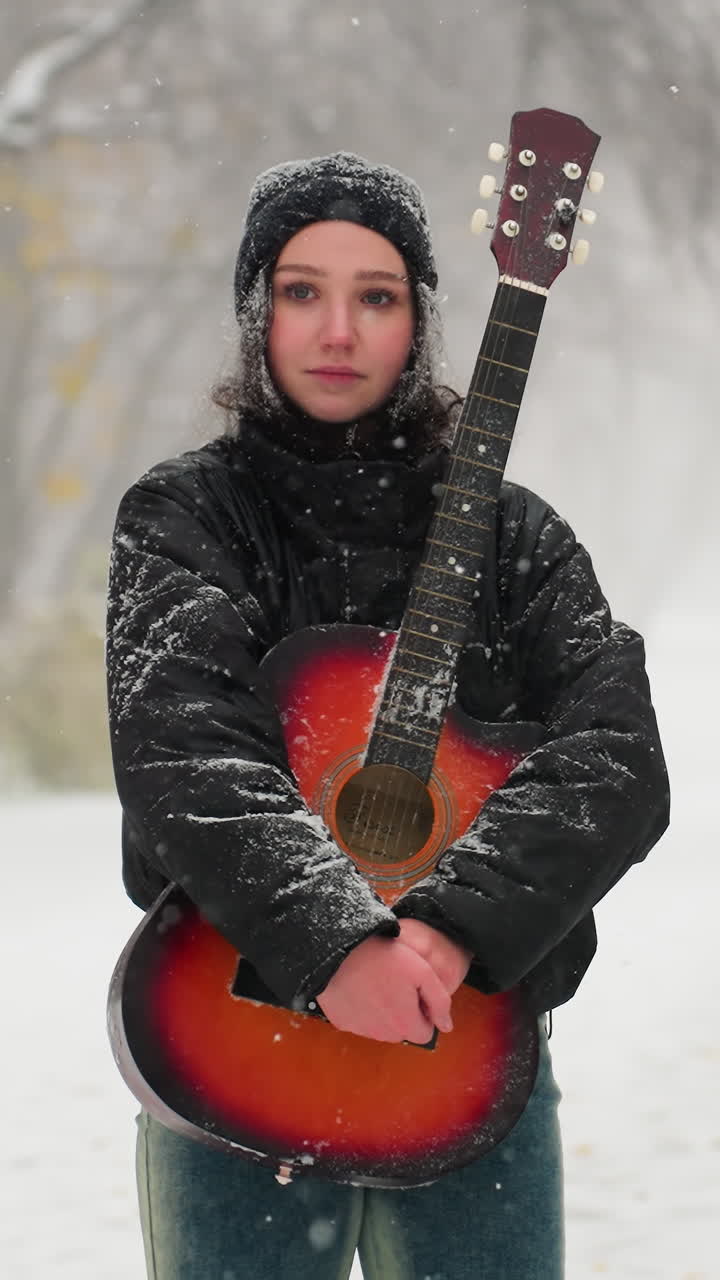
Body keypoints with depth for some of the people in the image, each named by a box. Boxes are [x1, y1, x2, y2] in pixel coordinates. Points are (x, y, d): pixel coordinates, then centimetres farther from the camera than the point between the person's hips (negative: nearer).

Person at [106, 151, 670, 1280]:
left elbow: (616, 763, -8)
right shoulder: (185, 517, 1)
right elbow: (181, 760, -15)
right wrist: (335, 939, -30)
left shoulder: (510, 533, 6)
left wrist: (458, 923, -24)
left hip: (477, 1045, 2)